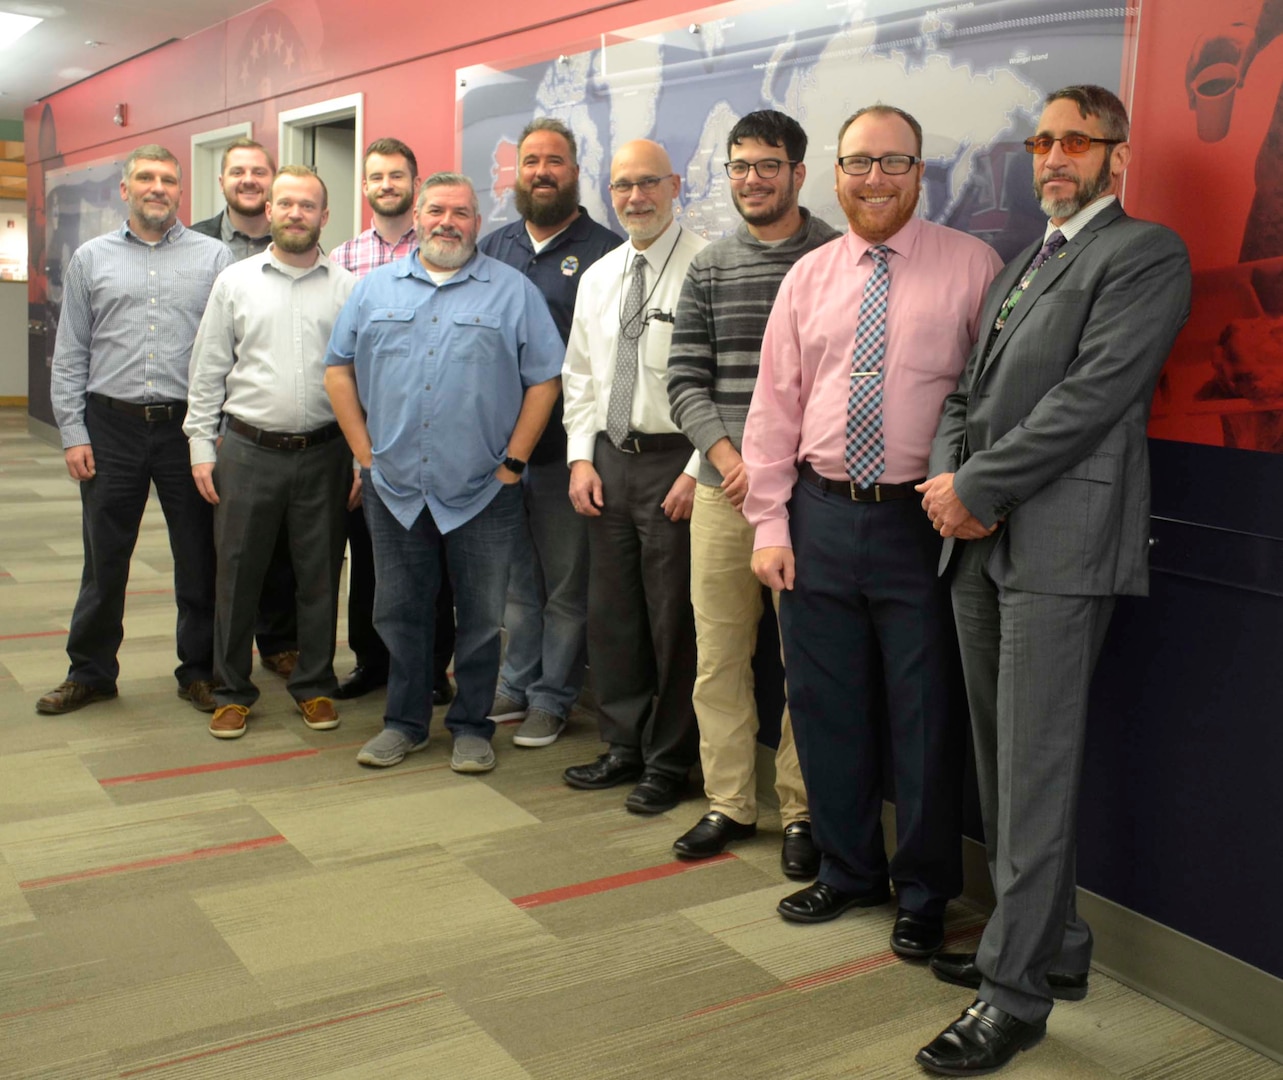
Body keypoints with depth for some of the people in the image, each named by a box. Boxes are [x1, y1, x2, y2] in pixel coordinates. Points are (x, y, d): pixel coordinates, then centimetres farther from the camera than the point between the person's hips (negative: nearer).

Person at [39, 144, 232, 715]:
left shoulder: (213, 257, 5)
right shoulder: (90, 259, 10)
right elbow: (69, 355, 8)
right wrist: (73, 433, 0)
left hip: (190, 426, -1)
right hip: (112, 427, 1)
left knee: (199, 558, 6)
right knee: (104, 558, 8)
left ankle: (199, 670, 20)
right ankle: (90, 671, 22)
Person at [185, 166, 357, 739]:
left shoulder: (348, 287, 5)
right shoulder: (235, 281, 7)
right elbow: (208, 370, 8)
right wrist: (201, 446, 2)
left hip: (324, 452, 0)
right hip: (248, 450, 1)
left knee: (320, 575, 7)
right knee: (237, 573, 5)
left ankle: (314, 686, 22)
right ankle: (231, 690, 19)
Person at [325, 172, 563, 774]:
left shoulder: (513, 291, 1)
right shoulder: (375, 288, 9)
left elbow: (544, 380, -2)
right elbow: (339, 370, 11)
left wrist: (513, 460, -7)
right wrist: (364, 451, 2)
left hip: (482, 492, -2)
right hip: (393, 486, 3)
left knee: (481, 616, 6)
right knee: (399, 611, 12)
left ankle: (472, 726, 21)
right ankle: (405, 722, 26)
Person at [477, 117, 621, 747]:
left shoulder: (604, 251, -5)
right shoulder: (493, 248, 12)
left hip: (564, 446, -5)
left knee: (565, 581, 5)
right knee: (514, 572, 15)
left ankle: (552, 698, 18)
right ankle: (517, 683, 29)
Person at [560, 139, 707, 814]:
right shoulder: (598, 276, 14)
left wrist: (698, 471, -15)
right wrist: (581, 456, 7)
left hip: (675, 459, -6)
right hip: (608, 457, 7)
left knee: (673, 615, 1)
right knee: (610, 610, 12)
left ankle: (668, 763, 16)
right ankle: (624, 746, 28)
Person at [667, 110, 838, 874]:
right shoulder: (709, 269, 10)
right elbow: (686, 379, 7)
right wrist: (726, 454, -9)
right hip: (723, 490, 4)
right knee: (719, 653, 8)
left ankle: (803, 812, 16)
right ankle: (730, 804, 21)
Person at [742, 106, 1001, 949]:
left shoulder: (972, 266, -1)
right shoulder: (809, 277, 9)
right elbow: (774, 407, 7)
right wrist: (769, 524, 2)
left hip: (921, 521, -3)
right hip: (821, 516, 4)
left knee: (925, 713, 6)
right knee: (827, 707, 13)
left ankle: (926, 892, 25)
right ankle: (849, 870, 33)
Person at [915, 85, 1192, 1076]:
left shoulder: (1146, 254, -3)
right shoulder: (1020, 265, 23)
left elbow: (1093, 394, -14)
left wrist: (975, 489, -13)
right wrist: (949, 478, -1)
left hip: (1059, 546, -8)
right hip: (980, 545, 8)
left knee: (1034, 771, -5)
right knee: (1002, 762, 13)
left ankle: (1016, 993, 5)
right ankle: (1052, 946, 28)